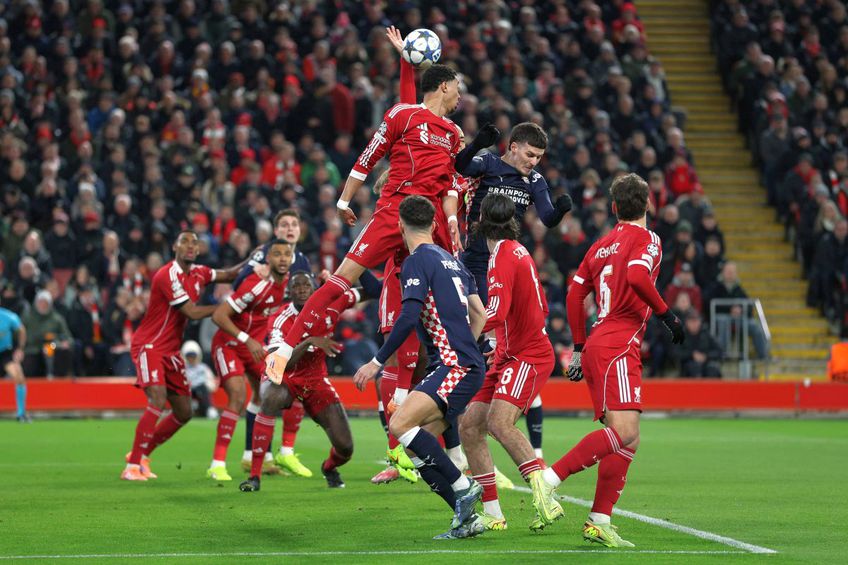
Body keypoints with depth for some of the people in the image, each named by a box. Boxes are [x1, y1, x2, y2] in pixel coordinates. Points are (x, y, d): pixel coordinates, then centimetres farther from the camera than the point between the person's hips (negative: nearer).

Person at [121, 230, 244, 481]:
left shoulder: (198, 273, 6)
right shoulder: (168, 275, -19)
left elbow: (228, 275, 20)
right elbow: (192, 312, -19)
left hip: (171, 351, 9)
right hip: (149, 346, -9)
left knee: (184, 412, 8)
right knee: (158, 402, -25)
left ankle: (142, 454, 23)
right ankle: (132, 467, -20)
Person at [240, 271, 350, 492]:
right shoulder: (279, 321, -21)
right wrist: (309, 342, -44)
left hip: (316, 381, 3)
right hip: (284, 379, -3)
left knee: (345, 448, -7)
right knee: (271, 399, -42)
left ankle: (329, 468, 35)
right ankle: (254, 476, -35)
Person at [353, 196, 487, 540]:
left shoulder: (418, 261, -7)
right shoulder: (450, 260, 20)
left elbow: (408, 318, -17)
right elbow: (479, 314, 25)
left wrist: (377, 362, -13)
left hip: (455, 367, -9)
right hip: (466, 366, 9)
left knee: (400, 424, -22)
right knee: (415, 448, 7)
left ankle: (463, 487, -18)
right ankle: (466, 518, 5)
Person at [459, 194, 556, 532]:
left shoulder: (503, 255, -13)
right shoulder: (517, 251, 16)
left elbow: (496, 313, -25)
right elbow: (540, 307, 24)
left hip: (528, 357, -10)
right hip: (509, 355, 10)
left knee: (499, 422, -29)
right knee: (469, 426, 2)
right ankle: (492, 514, 3)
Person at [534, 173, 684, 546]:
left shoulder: (601, 246, 20)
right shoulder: (646, 239, -1)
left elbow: (574, 295, 19)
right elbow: (637, 276, -21)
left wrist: (579, 348, 25)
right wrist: (666, 313, -11)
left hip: (596, 346, 9)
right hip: (618, 347, -9)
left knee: (628, 439, 6)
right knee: (623, 430, -19)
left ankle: (599, 521, -1)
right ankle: (549, 479, -26)